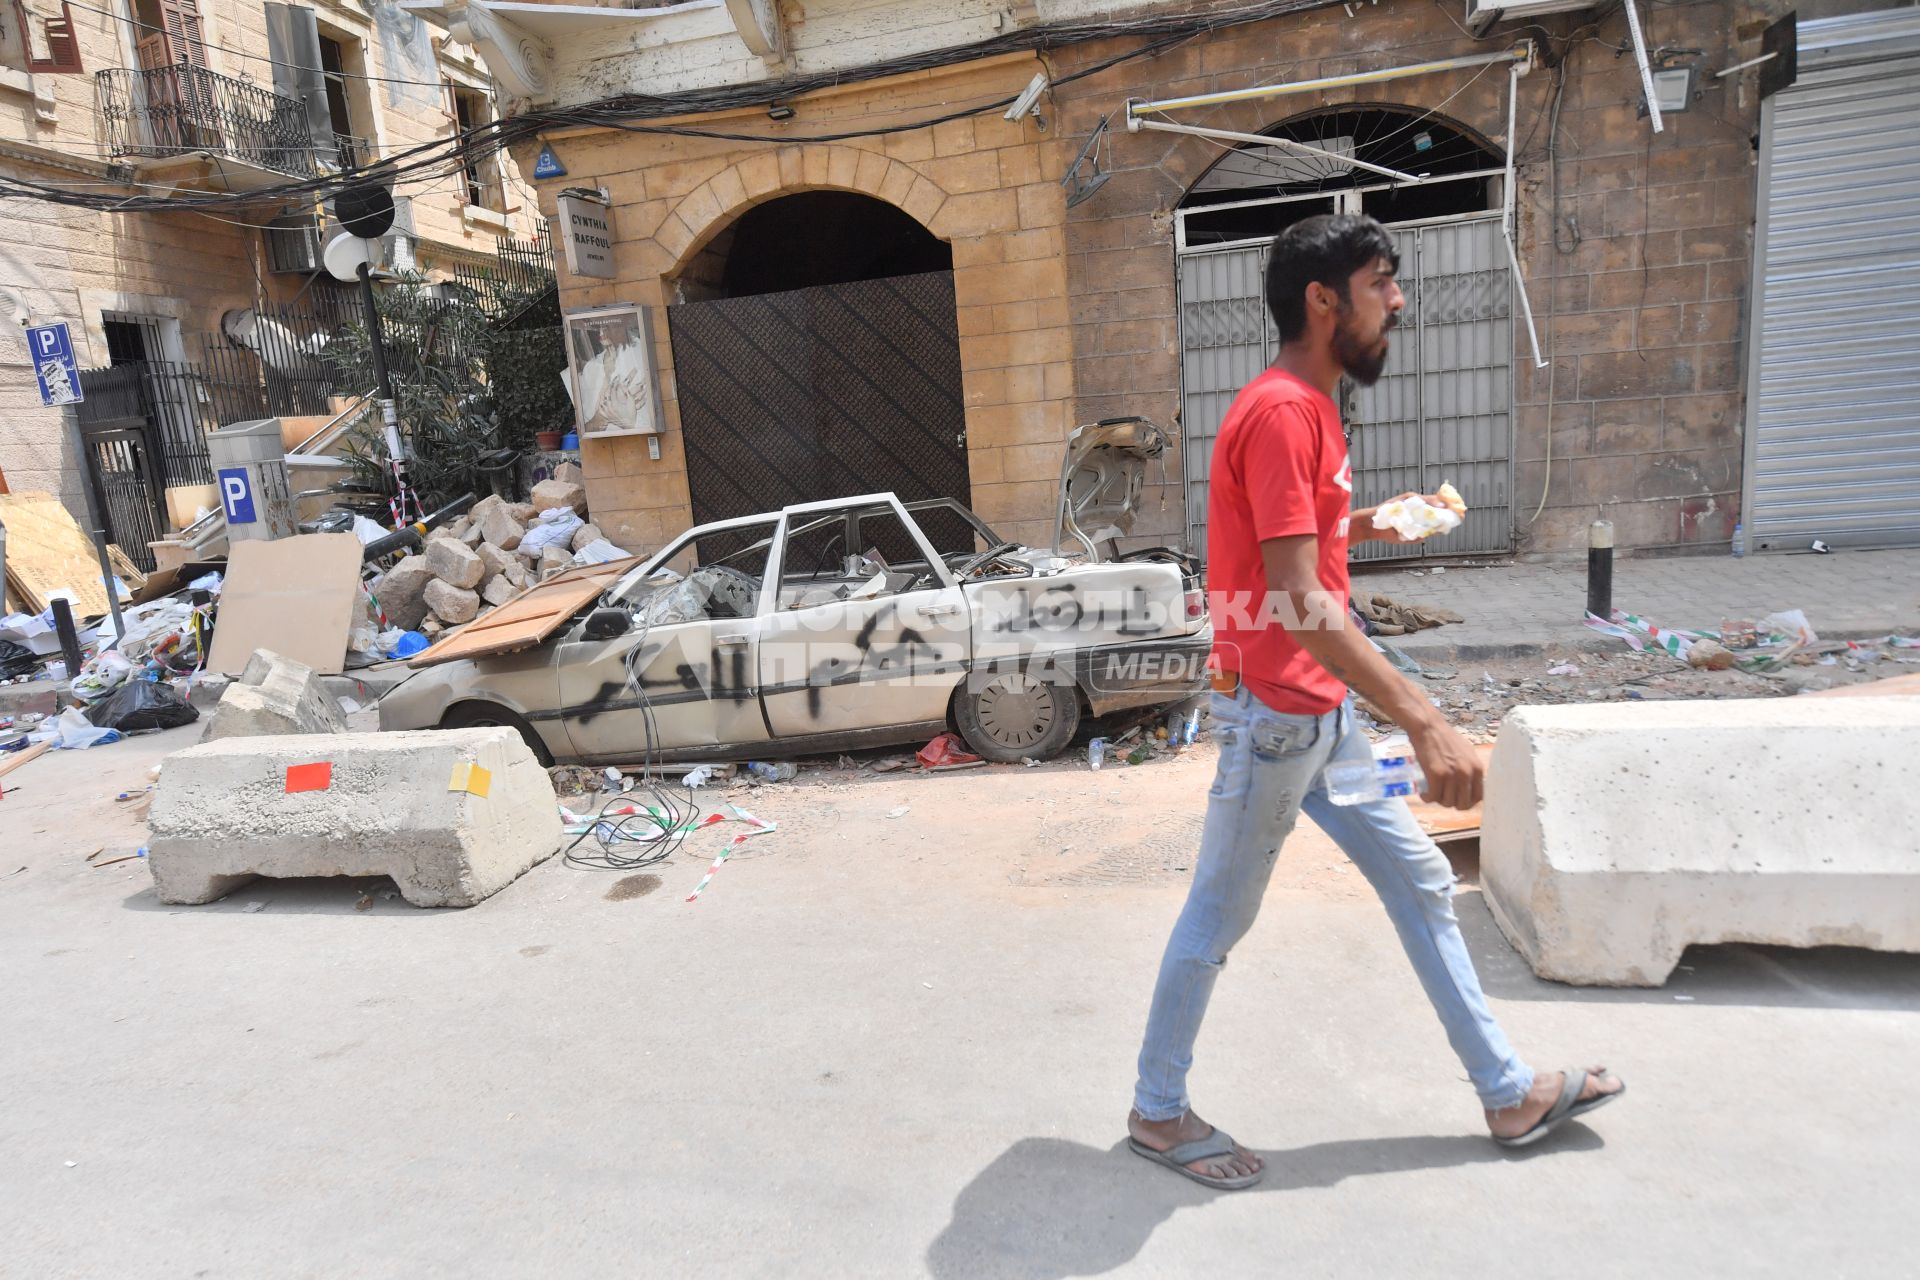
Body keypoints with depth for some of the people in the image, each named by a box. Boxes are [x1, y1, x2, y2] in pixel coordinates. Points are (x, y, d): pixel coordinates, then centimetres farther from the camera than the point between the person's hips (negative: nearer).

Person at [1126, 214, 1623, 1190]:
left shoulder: (1308, 407, 12)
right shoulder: (1281, 413, -19)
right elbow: (1299, 602, -27)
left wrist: (1370, 525, 10)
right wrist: (1423, 722, -29)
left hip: (1324, 710, 10)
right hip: (1273, 713, -10)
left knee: (1420, 881, 16)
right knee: (1220, 917, 5)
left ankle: (1508, 1094, 33)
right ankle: (1156, 1111, 25)